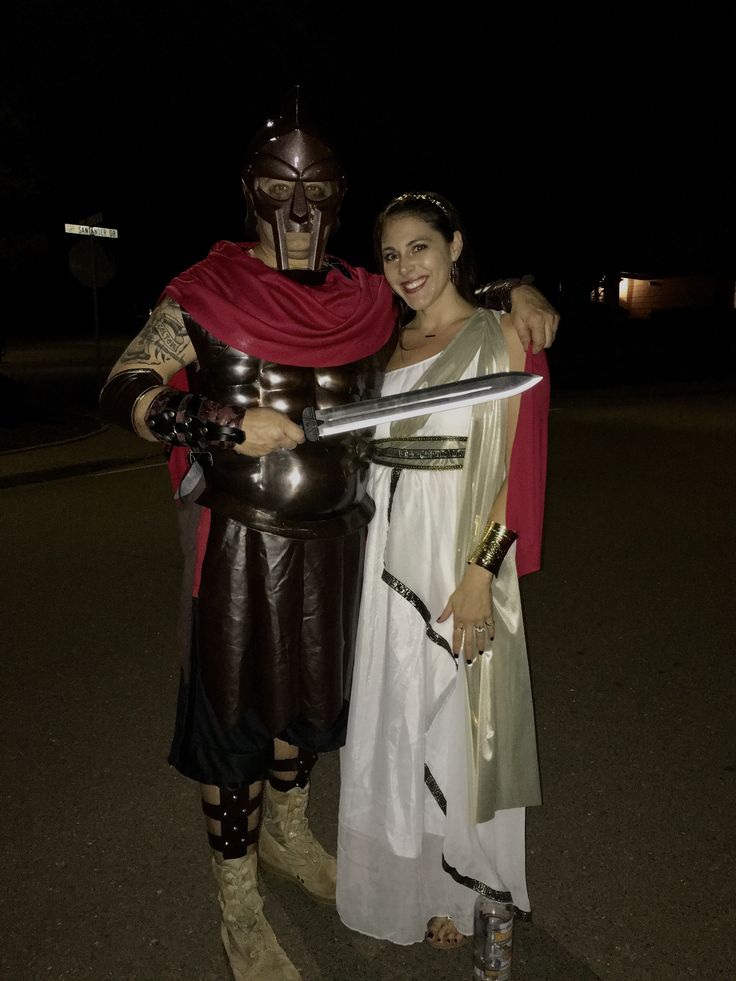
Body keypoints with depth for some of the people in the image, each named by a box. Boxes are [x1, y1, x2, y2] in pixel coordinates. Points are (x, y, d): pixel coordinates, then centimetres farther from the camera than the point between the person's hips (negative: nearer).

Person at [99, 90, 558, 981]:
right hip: (242, 541, -4)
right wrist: (229, 423, -22)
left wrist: (515, 290, 1)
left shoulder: (368, 300, 4)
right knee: (234, 710, 6)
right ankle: (237, 905, 29)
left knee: (308, 691, 20)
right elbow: (122, 391, -8)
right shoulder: (204, 294, -7)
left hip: (334, 541, 4)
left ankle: (287, 834, 48)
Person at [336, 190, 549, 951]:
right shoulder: (394, 344, 13)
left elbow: (517, 467, -12)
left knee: (452, 724, 6)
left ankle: (458, 894, 31)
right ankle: (404, 875, 40)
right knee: (389, 718, 16)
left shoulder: (499, 337, -5)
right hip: (387, 554, 6)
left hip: (458, 555, -6)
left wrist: (480, 574, -18)